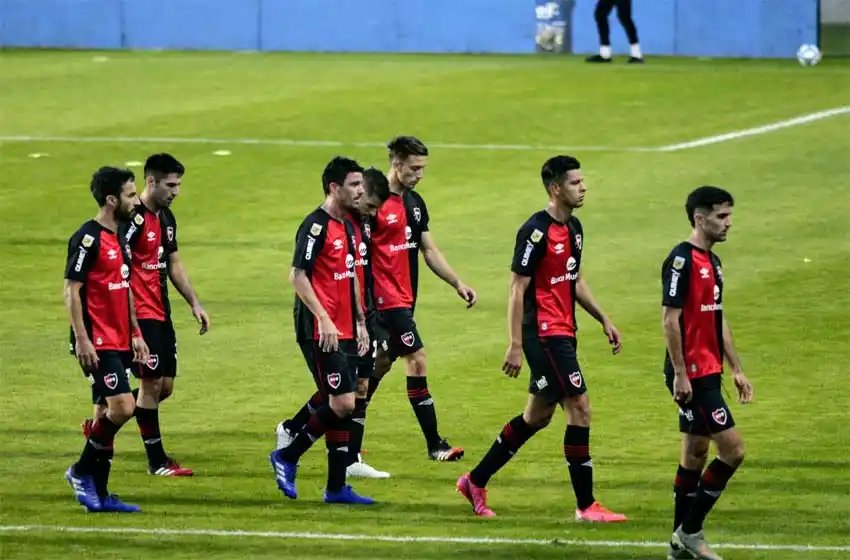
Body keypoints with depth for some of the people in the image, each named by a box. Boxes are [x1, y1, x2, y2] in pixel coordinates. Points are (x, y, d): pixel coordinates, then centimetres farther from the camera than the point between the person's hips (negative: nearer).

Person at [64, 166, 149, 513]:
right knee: (122, 407, -16)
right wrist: (82, 340, -20)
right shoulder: (87, 239, -14)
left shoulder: (120, 239, 14)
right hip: (97, 345, -9)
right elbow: (71, 291, -16)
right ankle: (82, 471, 0)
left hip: (119, 343, 9)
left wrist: (135, 334, 21)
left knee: (107, 414, 9)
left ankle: (98, 495, 12)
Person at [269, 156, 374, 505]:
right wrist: (323, 319, -23)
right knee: (342, 403, -12)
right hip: (320, 332, -9)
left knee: (342, 407, 8)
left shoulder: (349, 228, 15)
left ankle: (336, 488, 11)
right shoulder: (316, 226, -12)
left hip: (344, 332, 9)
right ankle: (287, 457, 3)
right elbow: (298, 276, -17)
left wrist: (360, 323, 21)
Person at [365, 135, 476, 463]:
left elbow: (429, 250, 18)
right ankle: (434, 445, -7)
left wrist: (458, 284, 10)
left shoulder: (415, 203, 12)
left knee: (381, 364, 14)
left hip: (403, 298, 9)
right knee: (417, 361, -10)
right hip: (387, 298, -9)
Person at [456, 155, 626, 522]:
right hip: (544, 335, -10)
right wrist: (515, 346, -18)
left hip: (563, 334, 10)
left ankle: (475, 482, 27)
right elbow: (517, 290, -16)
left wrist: (603, 320, 19)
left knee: (538, 416, 16)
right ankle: (586, 505, -6)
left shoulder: (573, 228, 12)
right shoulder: (535, 231, -16)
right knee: (580, 410, -10)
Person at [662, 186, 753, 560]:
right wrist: (680, 374, -21)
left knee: (696, 453, 12)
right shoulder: (682, 260, -14)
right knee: (733, 449, -11)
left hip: (708, 373, 10)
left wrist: (736, 370, 20)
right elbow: (670, 320, -18)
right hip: (691, 375, -10)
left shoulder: (712, 262, 15)